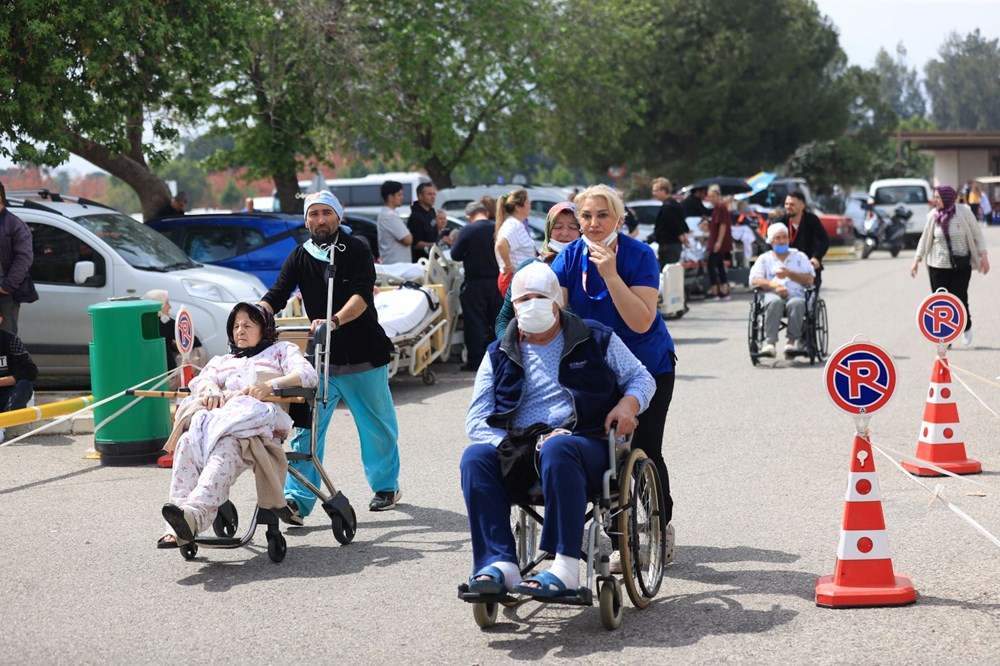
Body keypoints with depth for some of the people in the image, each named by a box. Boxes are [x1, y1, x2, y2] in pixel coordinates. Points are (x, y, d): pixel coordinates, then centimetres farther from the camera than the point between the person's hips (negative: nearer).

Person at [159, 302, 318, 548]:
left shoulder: (282, 350, 29)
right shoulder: (222, 361, 42)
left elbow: (308, 374, 9)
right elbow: (202, 379, 20)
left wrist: (271, 385, -10)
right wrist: (210, 389, -7)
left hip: (259, 415, -3)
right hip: (220, 413, 4)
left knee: (226, 447, -40)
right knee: (187, 442, -35)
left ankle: (194, 514, -63)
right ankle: (179, 527, -50)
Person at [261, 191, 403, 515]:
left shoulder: (356, 250, -8)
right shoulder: (300, 257, 3)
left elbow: (362, 296, -21)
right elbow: (276, 296, -5)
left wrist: (334, 321, -40)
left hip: (364, 358, -2)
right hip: (320, 358, 2)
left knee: (378, 428, 11)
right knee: (307, 429, -9)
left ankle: (386, 486, 32)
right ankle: (296, 499, -13)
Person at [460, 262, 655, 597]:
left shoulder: (596, 339, 14)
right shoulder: (499, 355, 16)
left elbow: (642, 378, 20)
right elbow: (477, 420, 9)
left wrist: (628, 404, -4)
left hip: (586, 445, -3)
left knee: (557, 449, -39)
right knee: (475, 457, -29)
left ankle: (566, 569, -45)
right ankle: (500, 564, -36)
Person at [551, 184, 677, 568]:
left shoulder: (639, 256, -18)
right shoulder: (570, 257, -8)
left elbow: (641, 322, -27)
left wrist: (611, 275, -35)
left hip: (649, 367, -3)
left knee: (644, 451, -7)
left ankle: (661, 531, 13)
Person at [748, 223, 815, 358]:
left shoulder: (800, 257, 23)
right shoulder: (764, 258, 21)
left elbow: (810, 280, 10)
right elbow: (754, 281, 5)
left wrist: (789, 274, -4)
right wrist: (773, 285, -13)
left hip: (795, 294, 0)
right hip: (773, 294, 0)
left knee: (796, 303, -38)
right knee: (774, 302, -38)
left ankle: (792, 341, -38)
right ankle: (770, 342, -44)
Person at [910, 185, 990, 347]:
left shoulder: (963, 212, -8)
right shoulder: (933, 215, -2)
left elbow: (977, 234, -1)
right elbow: (925, 238, 9)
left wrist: (984, 256, -5)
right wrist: (917, 259, 6)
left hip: (961, 266, -2)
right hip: (938, 265, 2)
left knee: (959, 299, -3)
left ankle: (966, 328, 24)